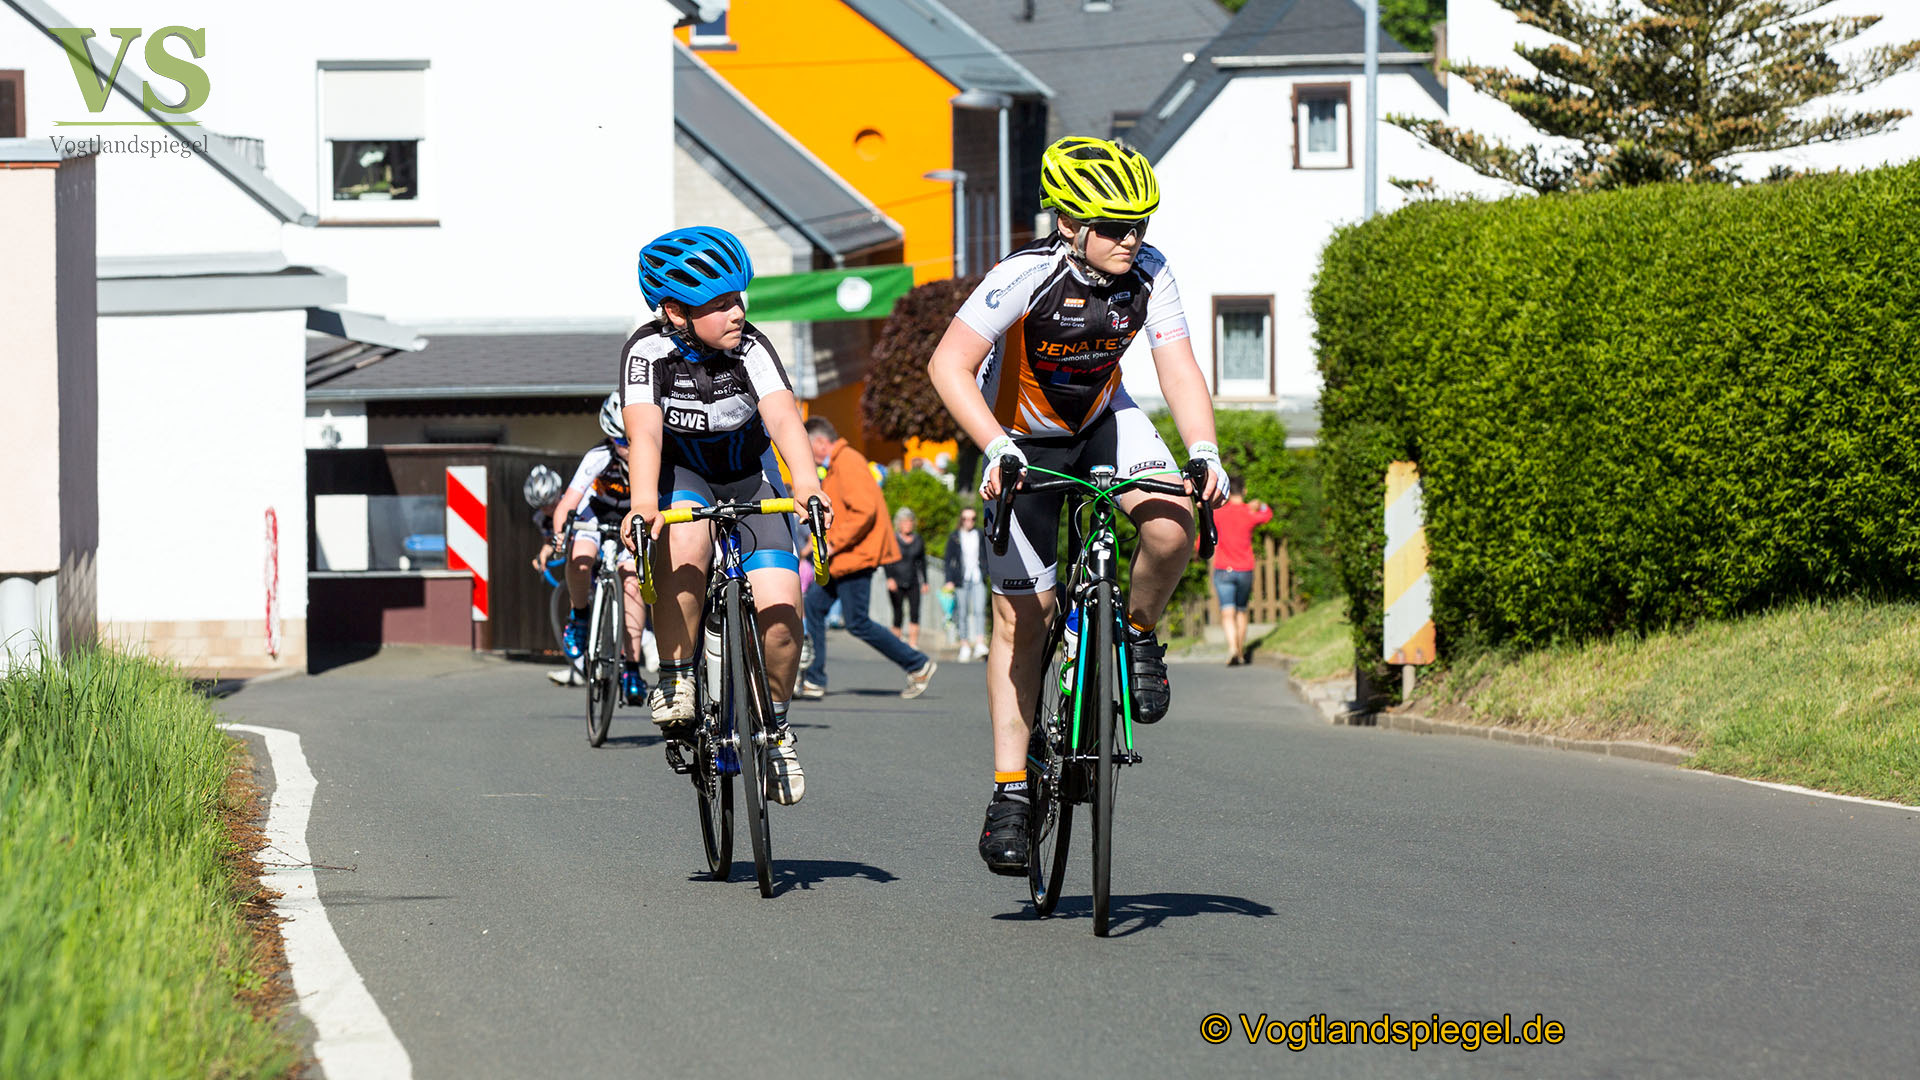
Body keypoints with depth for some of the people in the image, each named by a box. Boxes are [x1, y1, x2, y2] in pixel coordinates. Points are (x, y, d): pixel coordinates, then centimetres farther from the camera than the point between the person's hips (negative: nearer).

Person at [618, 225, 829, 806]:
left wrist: (806, 482, -51)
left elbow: (782, 416, -33)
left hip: (749, 479, 1)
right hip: (679, 476, -1)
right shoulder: (649, 350, -22)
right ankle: (674, 676, -18)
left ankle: (777, 724, 7)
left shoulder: (750, 347, -21)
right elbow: (645, 431, -34)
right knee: (686, 546, -36)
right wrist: (644, 502, -52)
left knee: (779, 609, -17)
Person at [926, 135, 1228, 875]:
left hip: (1104, 423, 3)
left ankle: (1139, 635, 4)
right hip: (1025, 441, -3)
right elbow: (950, 365, -33)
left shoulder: (1149, 274, -19)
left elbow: (1178, 370, -18)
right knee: (1020, 617, -4)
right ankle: (1010, 793, 4)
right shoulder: (1027, 276, -30)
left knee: (1171, 525, -27)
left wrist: (1203, 451, -35)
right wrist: (996, 449, -45)